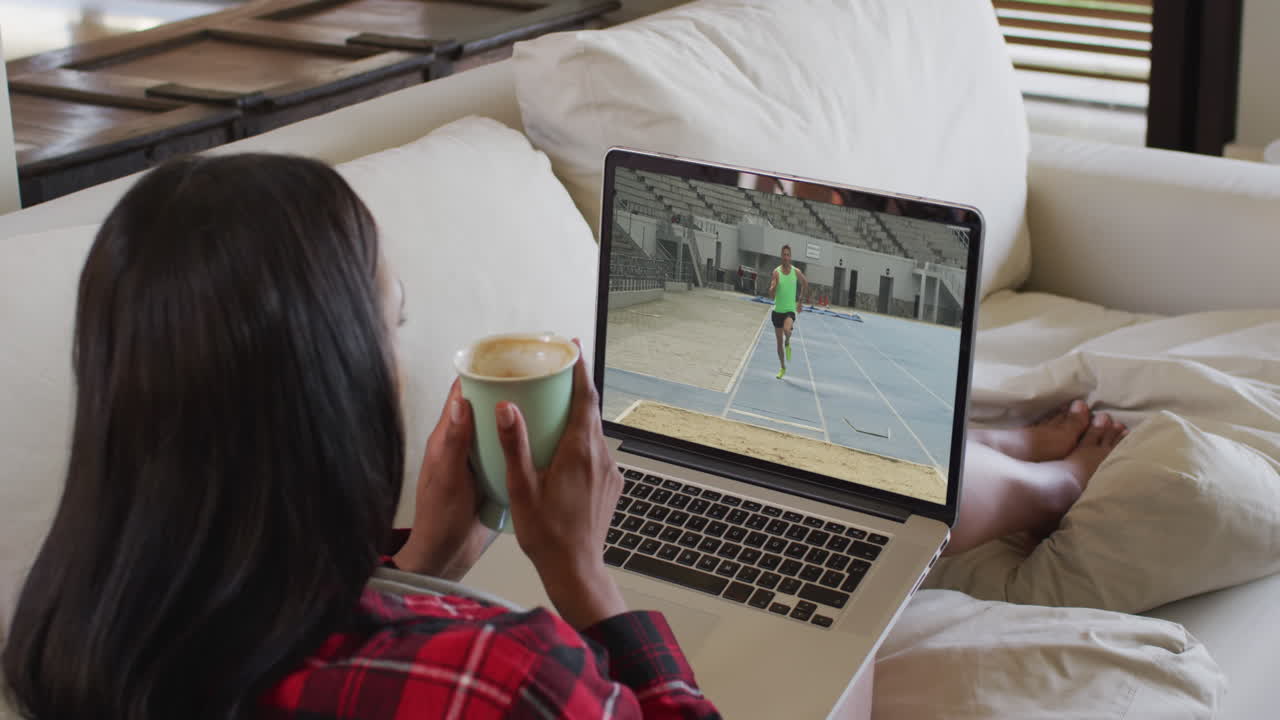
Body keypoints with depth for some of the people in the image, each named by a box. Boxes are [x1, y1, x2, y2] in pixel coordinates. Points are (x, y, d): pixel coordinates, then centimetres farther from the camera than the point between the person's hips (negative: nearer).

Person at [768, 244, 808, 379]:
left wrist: (800, 301, 15)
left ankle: (788, 344, 2)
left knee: (787, 329, -32)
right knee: (779, 341, 8)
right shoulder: (776, 272, -7)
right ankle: (782, 368, 25)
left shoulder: (796, 272, -4)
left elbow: (805, 284, 17)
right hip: (778, 310, 1)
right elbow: (771, 295, -11)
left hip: (790, 310, -1)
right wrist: (773, 287, -33)